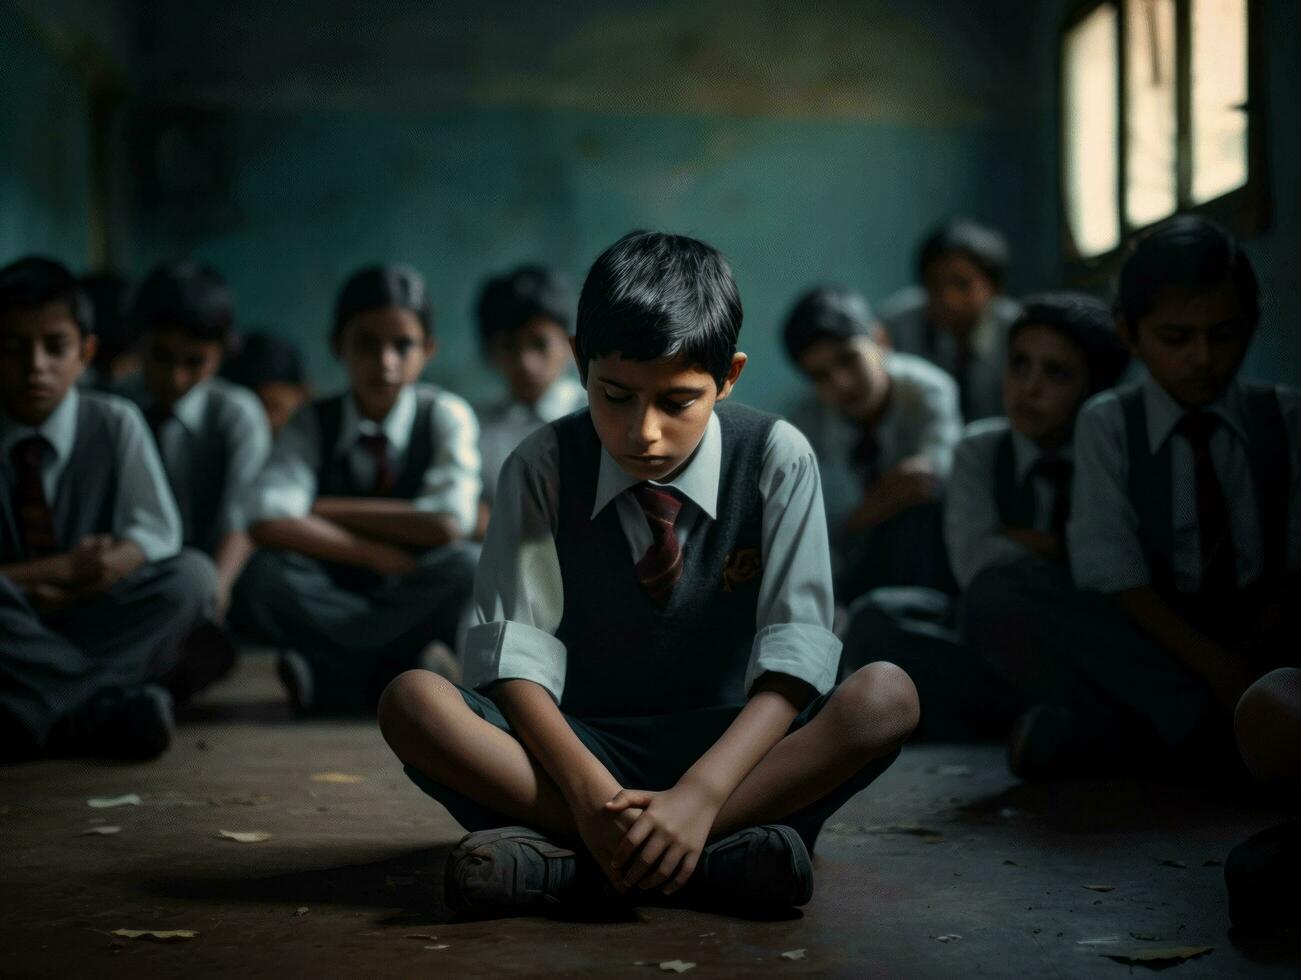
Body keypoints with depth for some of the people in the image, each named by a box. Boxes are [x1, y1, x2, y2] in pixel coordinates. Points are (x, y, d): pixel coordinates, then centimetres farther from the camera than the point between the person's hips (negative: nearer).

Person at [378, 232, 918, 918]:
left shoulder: (777, 461, -6)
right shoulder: (542, 467, -4)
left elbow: (796, 648, -14)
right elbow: (515, 646, -12)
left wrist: (700, 794, -30)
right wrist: (586, 787, -30)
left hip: (727, 747, 0)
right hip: (580, 746, 0)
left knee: (887, 695, -28)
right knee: (413, 701, -27)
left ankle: (556, 852, -33)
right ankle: (721, 855, -33)